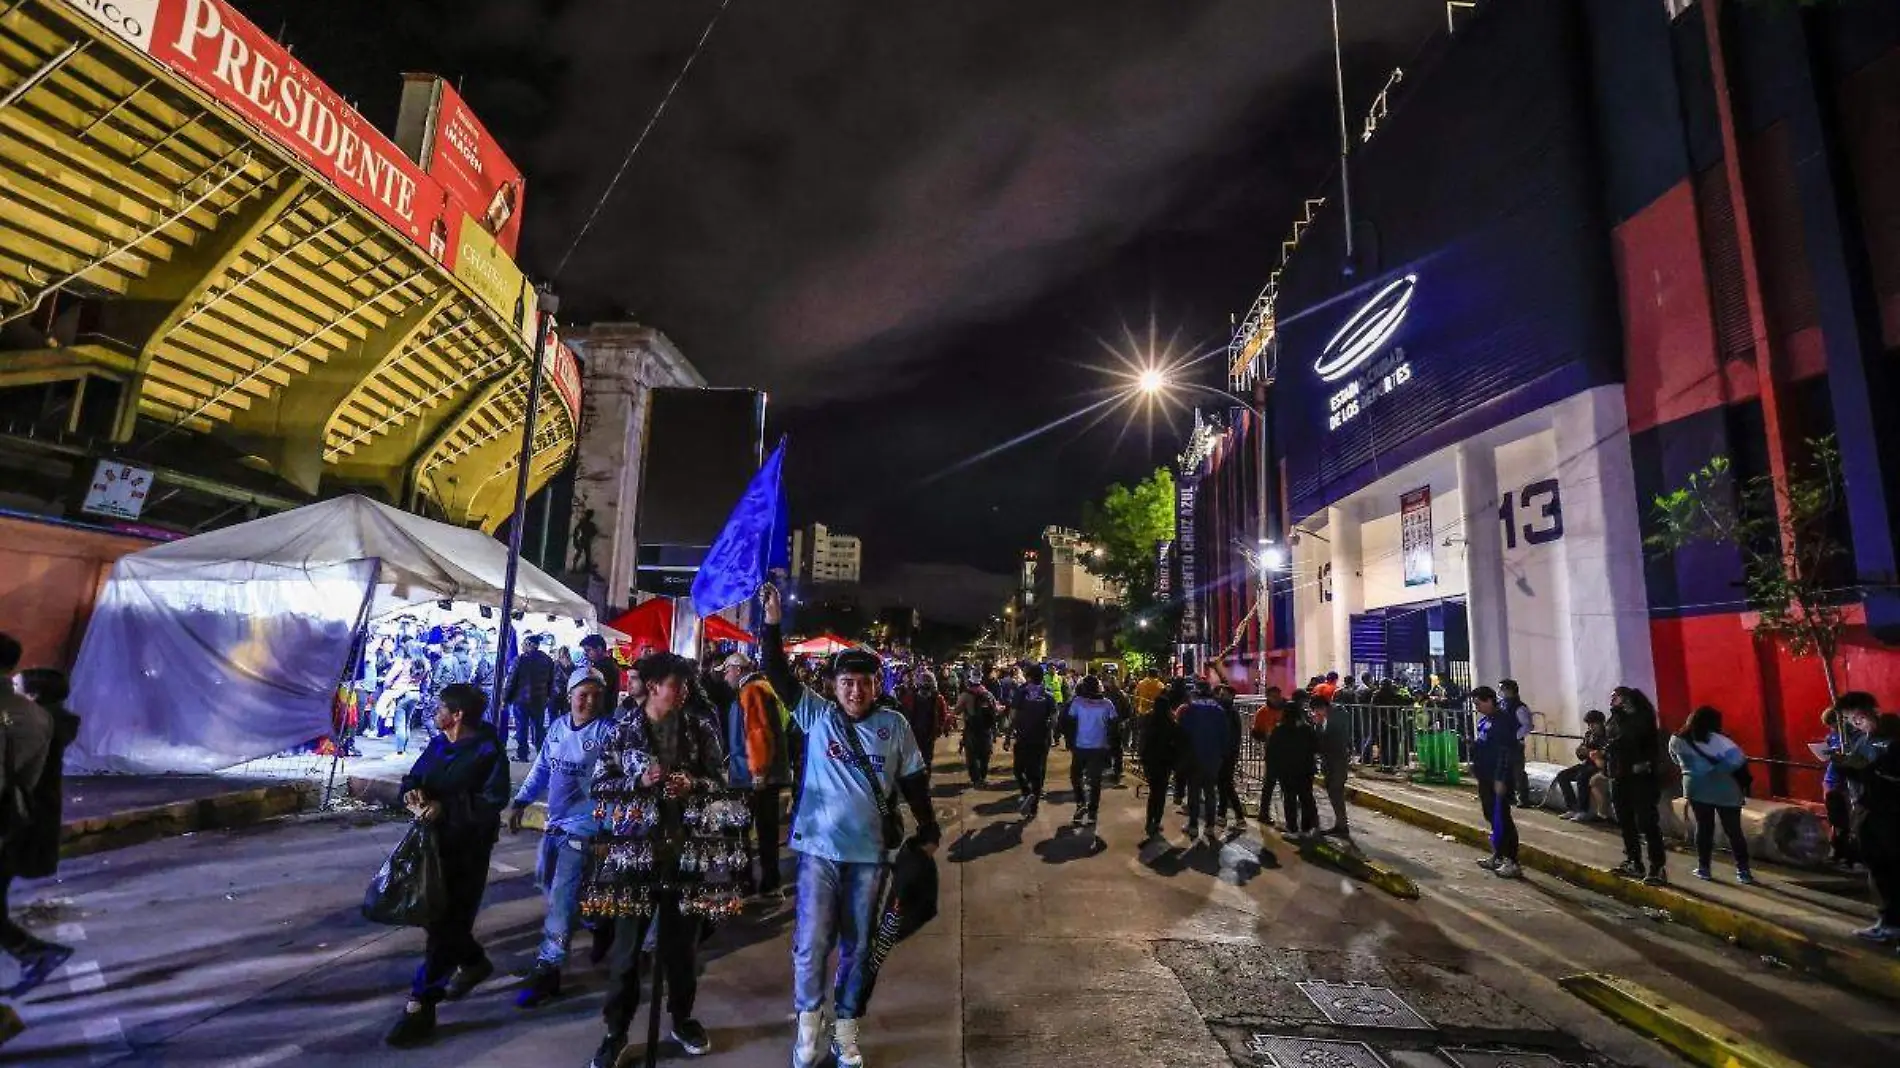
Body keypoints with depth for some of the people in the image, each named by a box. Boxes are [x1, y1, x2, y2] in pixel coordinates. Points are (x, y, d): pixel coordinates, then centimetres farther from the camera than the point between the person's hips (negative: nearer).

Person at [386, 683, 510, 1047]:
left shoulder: (488, 750, -16)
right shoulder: (437, 744, 8)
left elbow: (493, 799, -20)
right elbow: (414, 777, 9)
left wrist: (446, 807, -26)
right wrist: (412, 792, -14)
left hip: (468, 849, -8)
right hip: (434, 841, 8)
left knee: (446, 921, -3)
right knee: (433, 912, 21)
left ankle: (420, 1006, 5)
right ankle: (473, 962, 43)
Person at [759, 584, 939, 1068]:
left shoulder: (895, 725, 0)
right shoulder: (817, 714, -2)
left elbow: (914, 782, 7)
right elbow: (780, 676, -10)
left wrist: (928, 831, 8)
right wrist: (772, 625, -21)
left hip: (870, 852, 1)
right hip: (819, 848, -1)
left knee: (859, 947, 12)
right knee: (812, 943, 5)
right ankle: (808, 1025, 30)